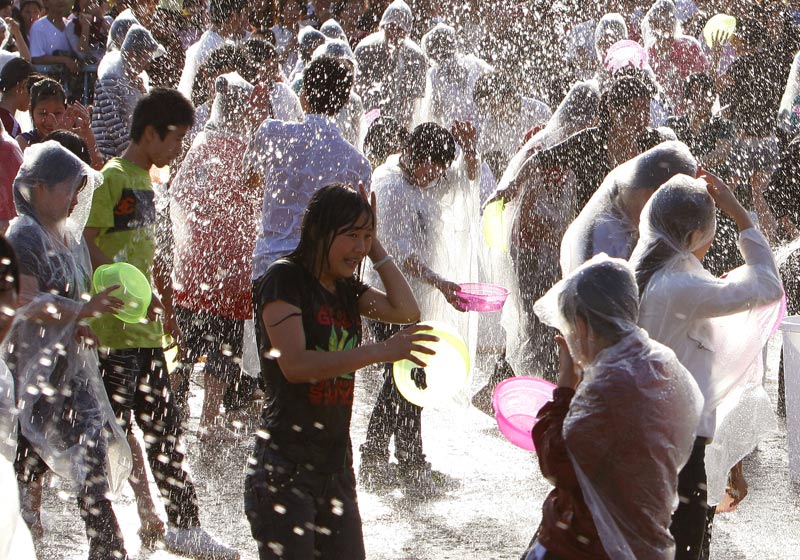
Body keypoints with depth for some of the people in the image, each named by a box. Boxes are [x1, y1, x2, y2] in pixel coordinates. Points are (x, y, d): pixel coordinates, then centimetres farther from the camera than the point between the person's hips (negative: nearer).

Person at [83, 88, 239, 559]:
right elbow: (86, 242, -18)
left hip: (146, 331, 9)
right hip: (114, 331, -9)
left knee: (164, 429, 12)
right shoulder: (112, 178, -11)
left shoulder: (148, 181, 17)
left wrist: (167, 308, 22)